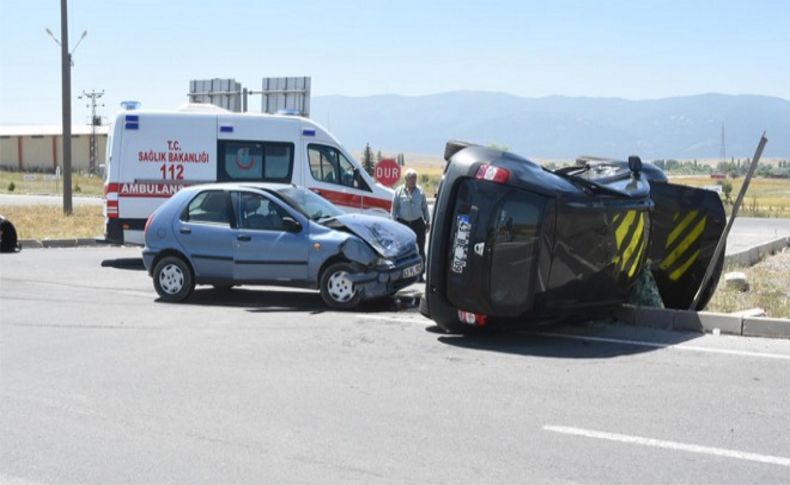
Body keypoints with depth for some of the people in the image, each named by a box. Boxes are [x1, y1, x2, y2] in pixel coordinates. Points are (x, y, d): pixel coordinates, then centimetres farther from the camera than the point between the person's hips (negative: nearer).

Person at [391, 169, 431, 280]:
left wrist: (428, 221, 13)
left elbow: (425, 207, 14)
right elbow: (394, 207, 5)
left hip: (418, 223, 1)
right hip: (403, 223, -1)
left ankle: (420, 273, 6)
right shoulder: (399, 191, 2)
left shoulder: (420, 191, 7)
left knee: (420, 250, 0)